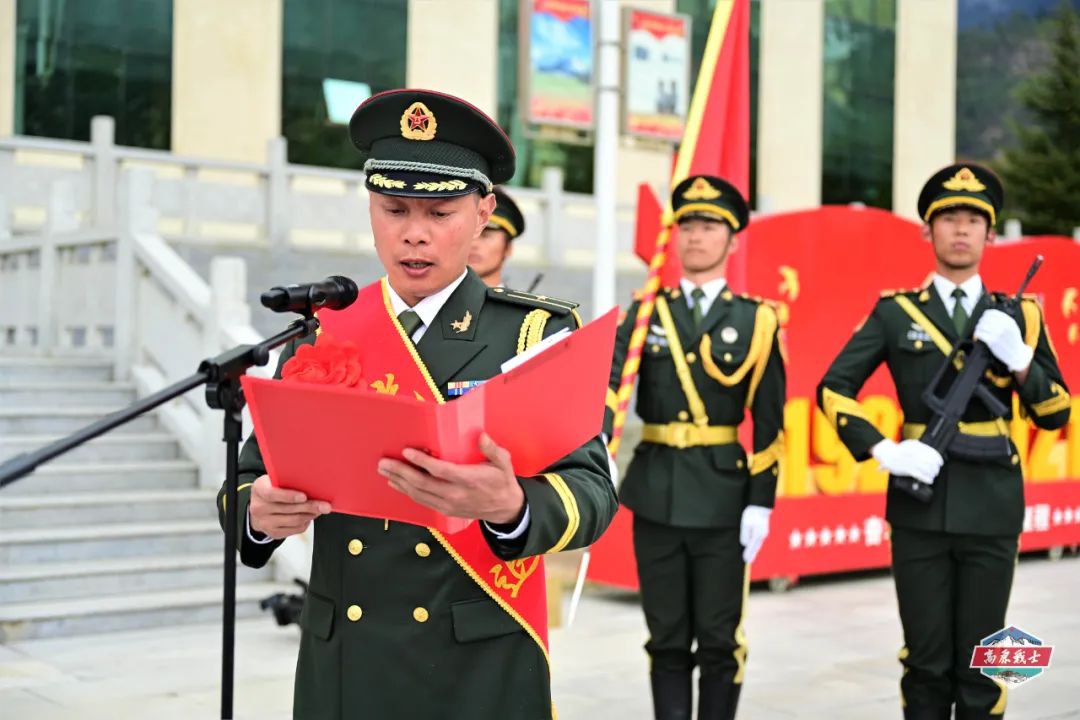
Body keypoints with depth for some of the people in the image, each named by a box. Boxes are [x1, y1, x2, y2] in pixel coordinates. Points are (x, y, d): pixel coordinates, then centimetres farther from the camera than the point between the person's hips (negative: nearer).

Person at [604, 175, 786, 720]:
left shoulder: (755, 320, 3)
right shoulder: (645, 312, 7)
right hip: (656, 494, 2)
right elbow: (608, 385, -9)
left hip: (723, 495, -2)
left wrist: (760, 503, -6)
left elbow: (768, 422, 0)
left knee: (720, 639, 4)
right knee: (666, 638, 9)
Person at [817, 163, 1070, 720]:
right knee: (927, 661, 6)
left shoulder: (1018, 315, 8)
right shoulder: (896, 313, 3)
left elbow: (1056, 413, 5)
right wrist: (883, 451, -13)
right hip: (920, 505, -1)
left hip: (991, 507, 1)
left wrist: (1018, 358, -12)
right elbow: (833, 389, -1)